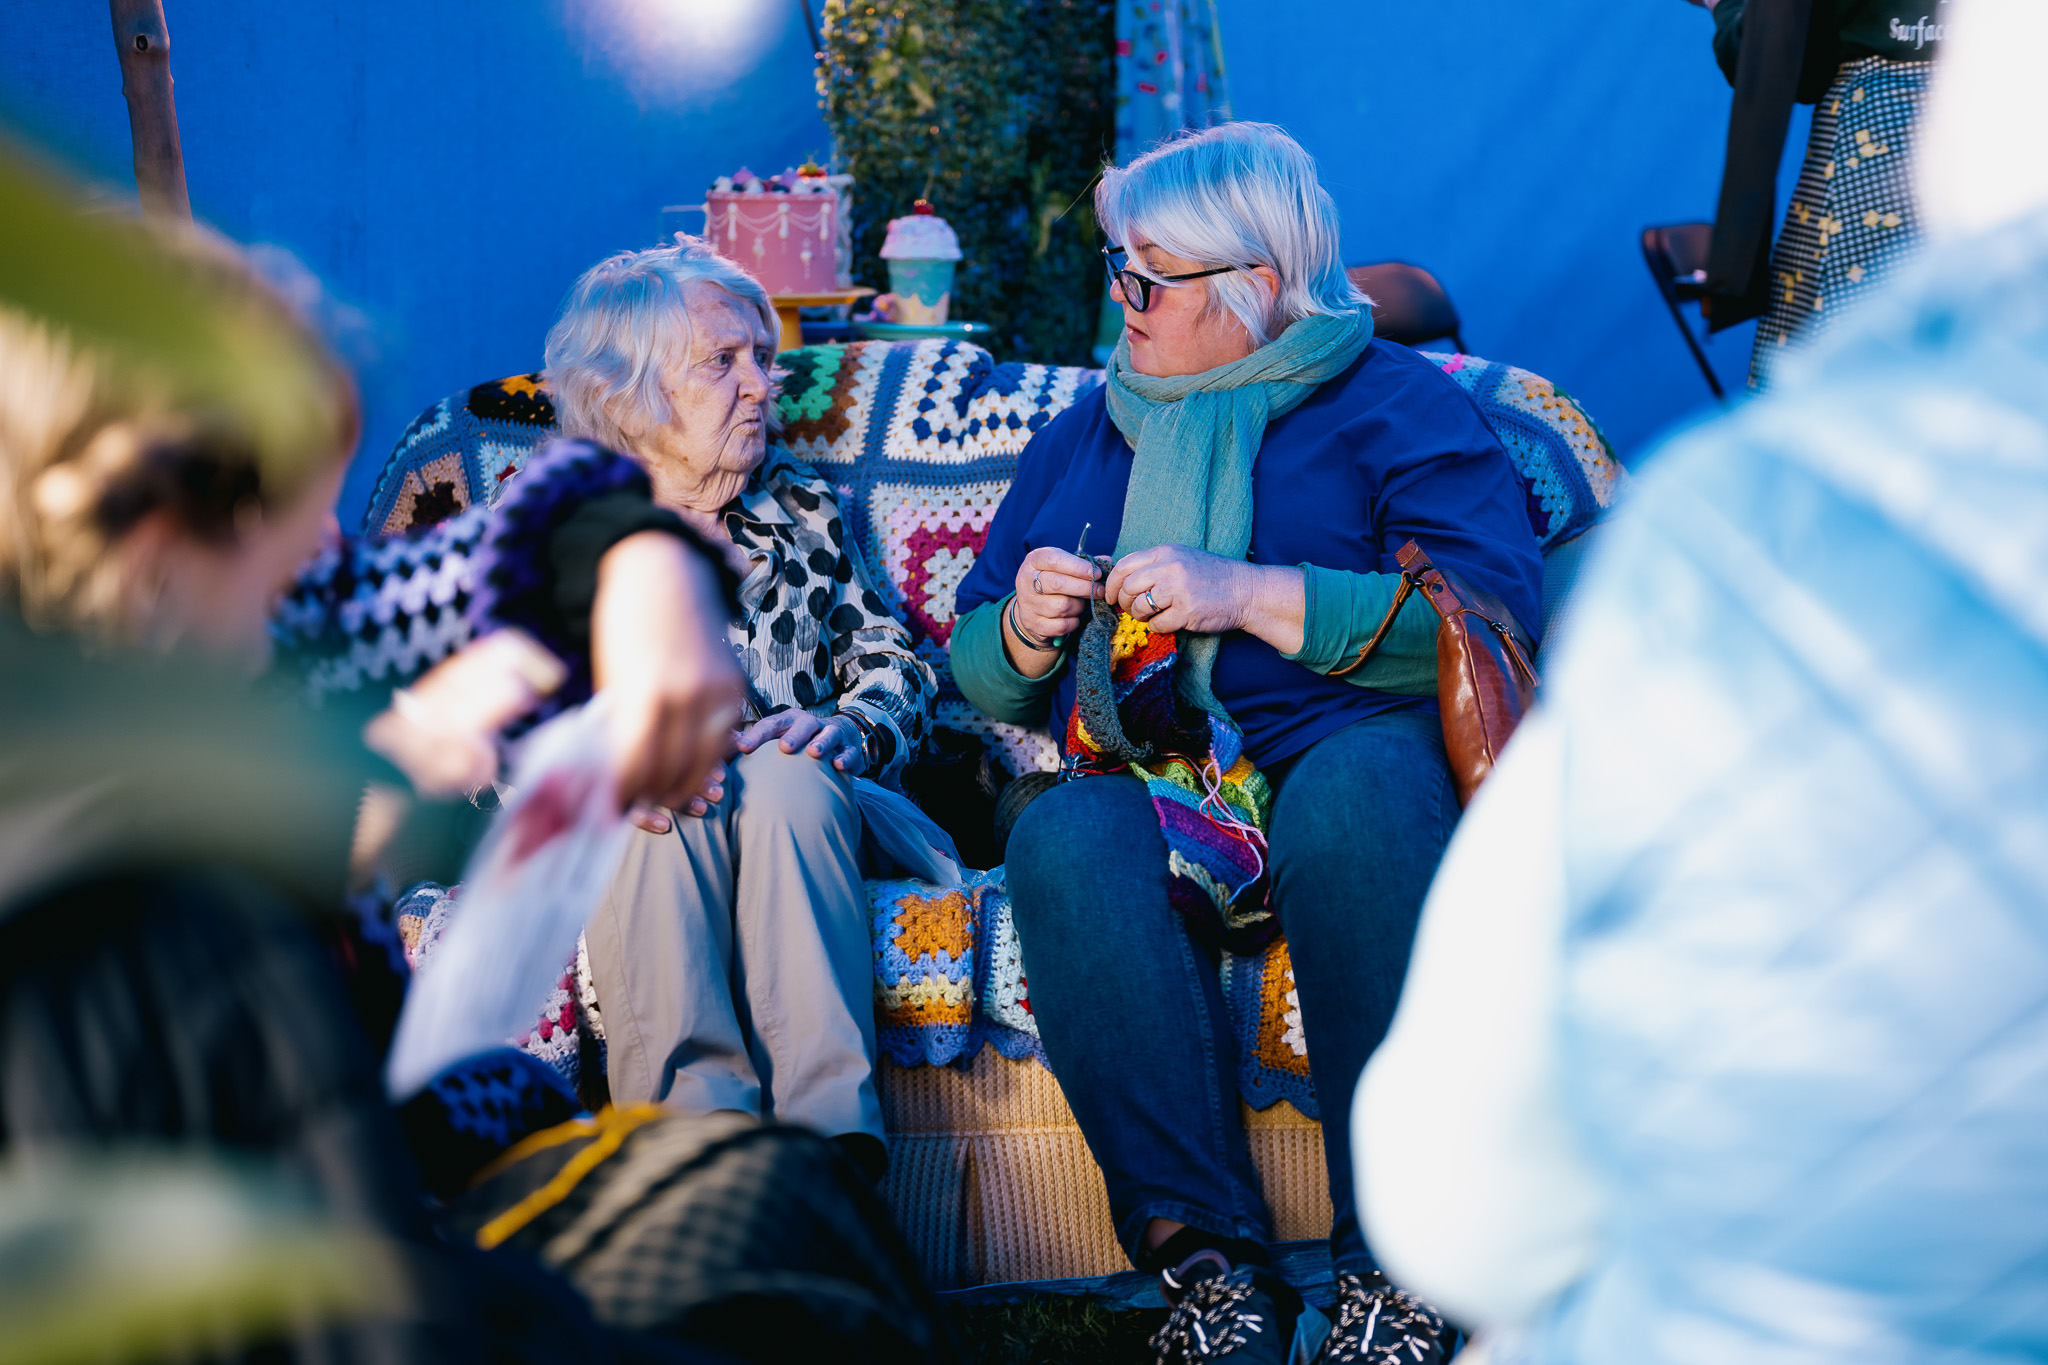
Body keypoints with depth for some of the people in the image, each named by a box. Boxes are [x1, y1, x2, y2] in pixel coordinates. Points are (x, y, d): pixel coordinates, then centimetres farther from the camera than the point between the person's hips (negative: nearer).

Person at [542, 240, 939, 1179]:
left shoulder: (804, 510, 24)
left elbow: (895, 664, 16)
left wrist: (846, 728, -9)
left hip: (799, 815, 2)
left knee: (788, 778, -34)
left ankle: (833, 1145, -50)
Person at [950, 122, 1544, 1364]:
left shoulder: (1395, 403, 10)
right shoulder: (1083, 436, 25)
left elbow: (1496, 610, -8)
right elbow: (985, 682, 26)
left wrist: (1249, 595, -14)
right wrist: (1024, 629, 1)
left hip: (1342, 758, -3)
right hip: (1143, 784, 3)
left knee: (1358, 789, -38)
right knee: (1066, 843, -32)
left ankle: (1398, 1264, -34)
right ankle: (1206, 1257, -35)